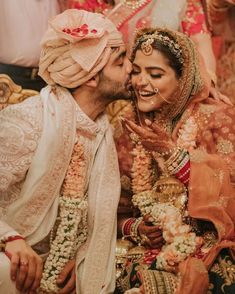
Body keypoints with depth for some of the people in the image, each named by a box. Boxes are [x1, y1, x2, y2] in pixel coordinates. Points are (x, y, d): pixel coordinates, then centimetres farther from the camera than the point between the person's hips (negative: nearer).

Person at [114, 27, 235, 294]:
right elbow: (117, 211, 13)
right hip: (147, 252, 3)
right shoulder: (130, 130, 6)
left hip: (207, 257, -3)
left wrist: (171, 152, -18)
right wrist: (134, 228, -8)